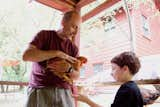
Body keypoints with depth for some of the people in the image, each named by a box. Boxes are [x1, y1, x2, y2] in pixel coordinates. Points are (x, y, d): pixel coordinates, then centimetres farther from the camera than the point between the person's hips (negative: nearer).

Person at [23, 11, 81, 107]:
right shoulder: (44, 35, 1)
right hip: (40, 91, -2)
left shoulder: (74, 48, 9)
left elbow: (76, 75, 11)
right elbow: (26, 56, -13)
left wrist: (69, 69, -12)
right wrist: (58, 53, -17)